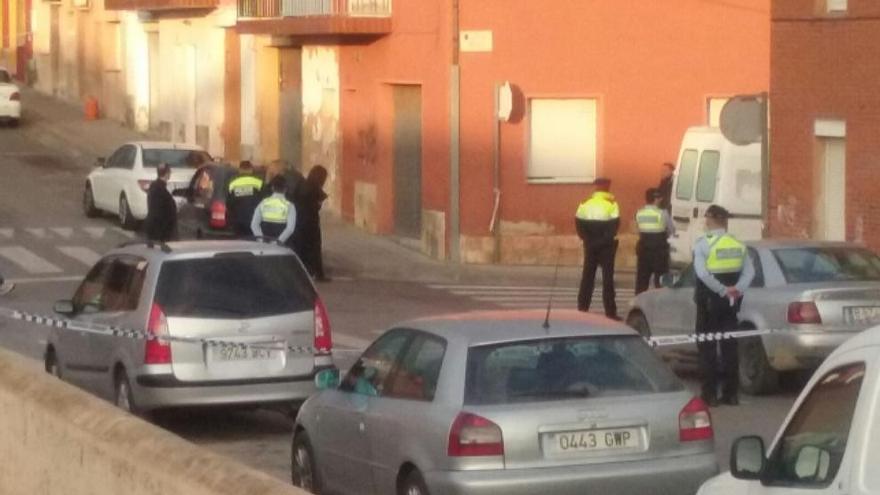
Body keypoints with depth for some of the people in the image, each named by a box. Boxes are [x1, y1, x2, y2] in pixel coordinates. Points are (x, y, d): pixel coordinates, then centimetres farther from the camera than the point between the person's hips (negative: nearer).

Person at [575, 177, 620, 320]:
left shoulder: (585, 205, 4)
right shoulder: (611, 205, -9)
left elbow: (579, 223, -2)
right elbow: (615, 225, -17)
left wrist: (587, 239, -2)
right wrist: (606, 239, -9)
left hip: (590, 245, 4)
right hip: (606, 246, -4)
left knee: (587, 276, 11)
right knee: (607, 277, -1)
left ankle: (582, 308, 11)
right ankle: (610, 311, -4)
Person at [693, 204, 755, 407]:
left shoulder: (702, 244, -10)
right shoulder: (738, 245, 6)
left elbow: (702, 273, -23)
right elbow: (749, 272, -2)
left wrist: (723, 290, -20)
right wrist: (738, 289, -12)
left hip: (709, 302, -4)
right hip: (730, 303, 4)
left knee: (707, 347, 2)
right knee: (729, 346, 10)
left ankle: (710, 393, 0)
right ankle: (731, 392, 10)